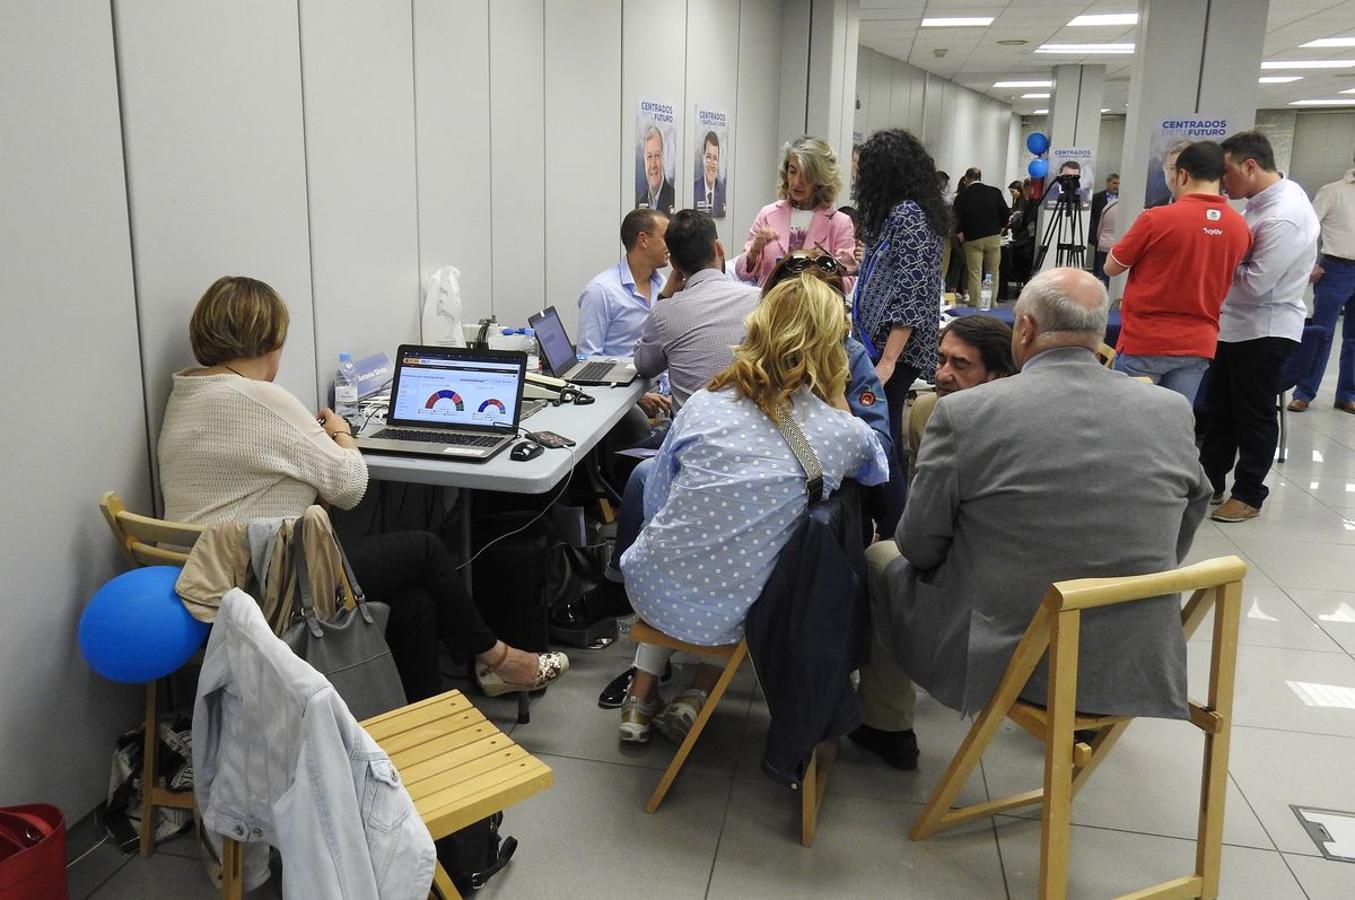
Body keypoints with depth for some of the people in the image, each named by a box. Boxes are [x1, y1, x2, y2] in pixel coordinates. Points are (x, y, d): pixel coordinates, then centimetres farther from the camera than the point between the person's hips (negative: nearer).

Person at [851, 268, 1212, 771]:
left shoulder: (964, 413, -17)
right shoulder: (1174, 412, -6)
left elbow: (920, 546, -7)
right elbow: (1177, 546, 6)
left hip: (996, 659, -4)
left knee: (880, 557, 21)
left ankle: (885, 727, 37)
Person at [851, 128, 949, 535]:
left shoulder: (905, 214, -15)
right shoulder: (917, 210, 15)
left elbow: (910, 294, -22)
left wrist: (887, 362, -24)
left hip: (893, 349, -10)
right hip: (882, 347, 10)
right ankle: (897, 527, 25)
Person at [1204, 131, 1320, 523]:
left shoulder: (1284, 218, -25)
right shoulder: (1265, 198, 4)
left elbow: (1254, 283, -24)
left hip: (1264, 329, -9)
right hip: (1234, 323, 9)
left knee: (1253, 415, 4)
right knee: (1219, 406, 16)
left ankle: (1249, 495, 17)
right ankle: (1209, 481, 29)